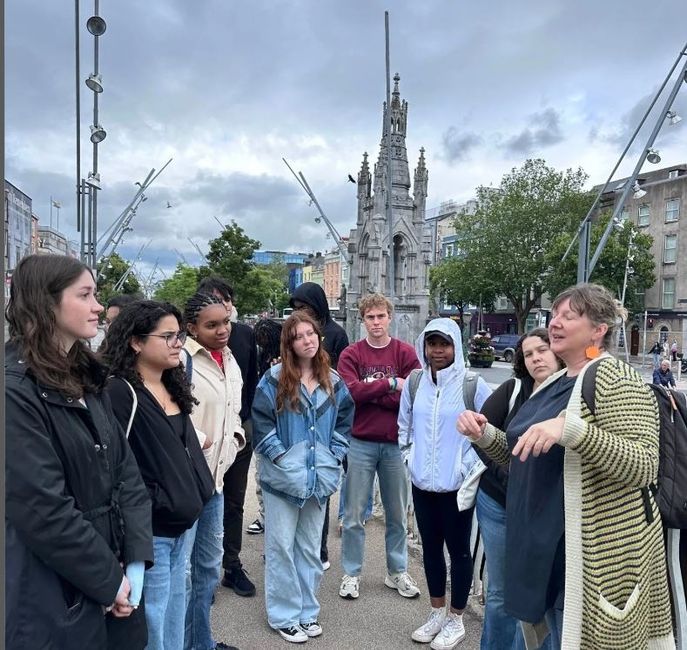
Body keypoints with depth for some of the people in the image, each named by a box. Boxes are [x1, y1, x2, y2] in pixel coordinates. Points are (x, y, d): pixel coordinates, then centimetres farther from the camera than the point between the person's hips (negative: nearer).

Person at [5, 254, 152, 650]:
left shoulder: (87, 379, 6)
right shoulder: (16, 391, -19)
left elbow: (125, 469, 3)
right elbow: (44, 511, -21)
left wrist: (135, 560, -6)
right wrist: (109, 580, -13)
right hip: (54, 600, -7)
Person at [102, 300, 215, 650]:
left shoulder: (173, 387, 8)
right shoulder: (118, 393, -18)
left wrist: (193, 495, 12)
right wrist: (153, 502, -19)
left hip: (179, 525, 8)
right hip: (148, 530, -8)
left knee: (173, 619, 22)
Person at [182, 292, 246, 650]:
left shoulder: (230, 360, 10)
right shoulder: (182, 360, -17)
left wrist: (235, 437, 6)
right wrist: (197, 441, -18)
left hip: (215, 476, 8)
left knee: (209, 566, 21)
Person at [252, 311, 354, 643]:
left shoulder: (333, 382, 4)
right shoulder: (273, 380, -9)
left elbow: (344, 422, 10)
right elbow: (261, 424, -10)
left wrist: (333, 458, 1)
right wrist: (281, 458, -14)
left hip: (320, 477, 4)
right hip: (283, 477, -4)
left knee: (310, 547, 16)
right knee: (282, 546, 6)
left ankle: (307, 610, 32)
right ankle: (284, 615, 23)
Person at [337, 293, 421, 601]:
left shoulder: (406, 353, 0)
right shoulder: (351, 355, -1)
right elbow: (351, 392, -16)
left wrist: (369, 393, -12)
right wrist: (390, 384, -15)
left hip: (396, 443, 1)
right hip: (360, 443, -1)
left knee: (397, 514, 15)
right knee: (354, 515, 9)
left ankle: (397, 572, 33)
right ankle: (352, 574, 26)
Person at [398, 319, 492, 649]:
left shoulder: (473, 384, -13)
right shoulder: (414, 383, 1)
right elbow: (404, 426, 12)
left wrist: (469, 467, -10)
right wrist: (410, 457, 4)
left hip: (458, 485, -4)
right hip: (422, 483, 4)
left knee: (458, 549, 11)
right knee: (430, 547, 17)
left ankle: (455, 620, 30)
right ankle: (437, 613, 37)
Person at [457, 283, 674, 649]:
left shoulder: (615, 379, -14)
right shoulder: (554, 383, 10)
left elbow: (644, 466, -24)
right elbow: (523, 457, 16)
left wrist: (569, 428, -36)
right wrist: (484, 433, -1)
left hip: (592, 555, -8)